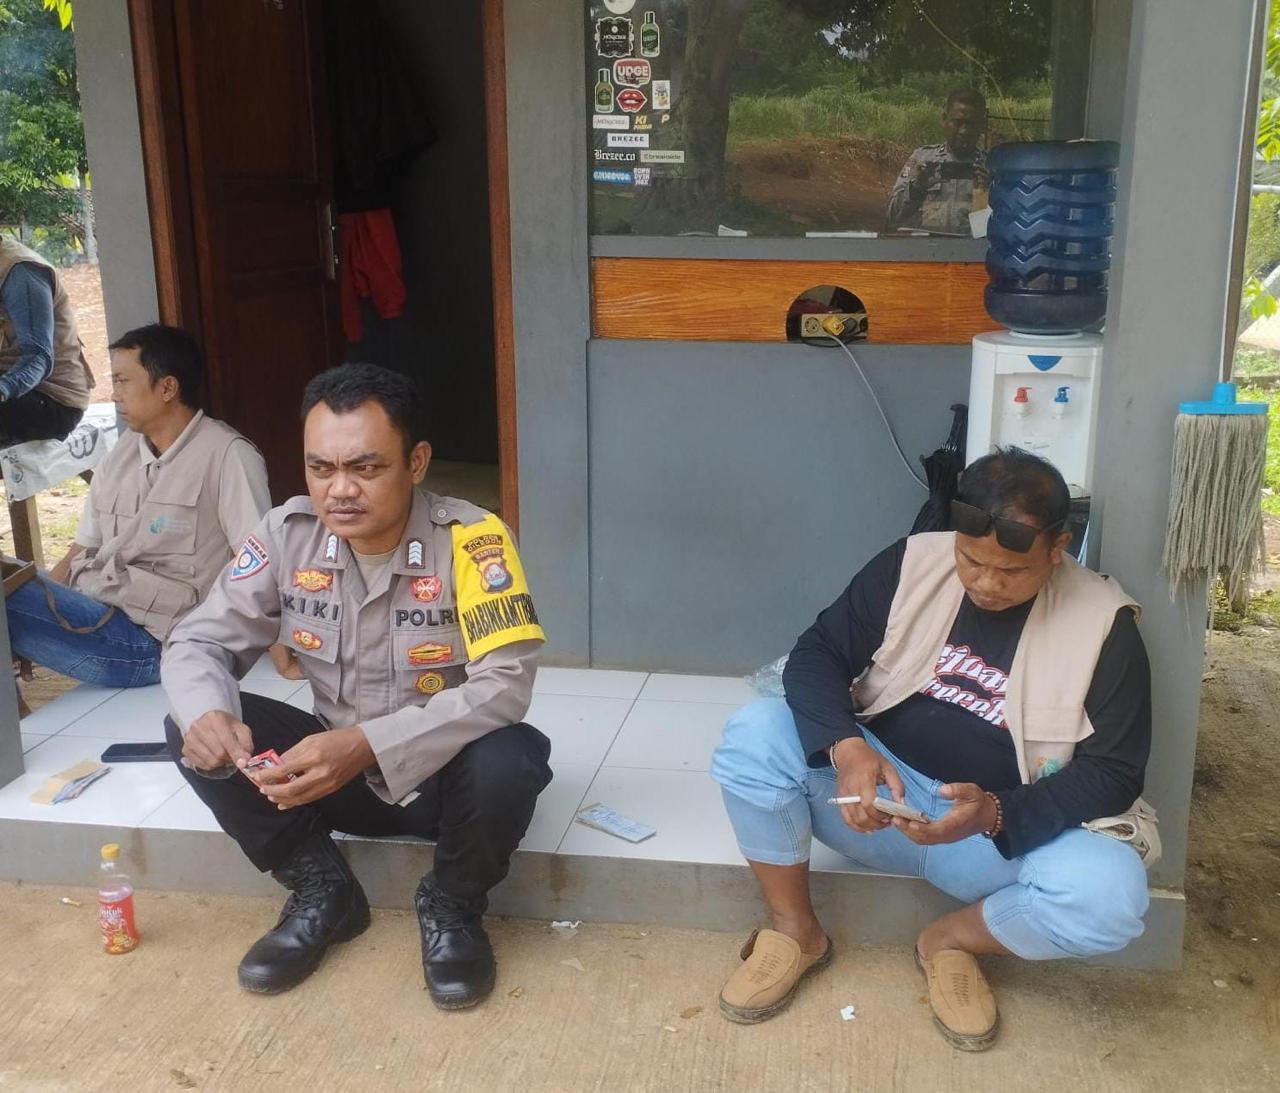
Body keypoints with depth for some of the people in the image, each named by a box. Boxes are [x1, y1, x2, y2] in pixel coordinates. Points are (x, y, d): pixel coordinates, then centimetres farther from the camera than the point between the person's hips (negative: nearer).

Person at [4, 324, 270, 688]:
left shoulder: (227, 454, -7)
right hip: (85, 611, 7)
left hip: (145, 640, -7)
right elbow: (82, 550, 17)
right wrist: (37, 599, 1)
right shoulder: (121, 453, 16)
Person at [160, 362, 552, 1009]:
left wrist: (367, 745, -42)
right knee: (196, 733, -16)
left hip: (444, 774, -3)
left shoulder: (471, 540, -23)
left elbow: (505, 684, -31)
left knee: (507, 762, -35)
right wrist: (207, 715, -31)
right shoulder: (286, 535, -10)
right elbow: (197, 642, -6)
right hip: (334, 769, 4)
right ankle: (323, 893, 3)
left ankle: (452, 908, -1)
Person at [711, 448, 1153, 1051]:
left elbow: (1113, 773, -10)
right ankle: (796, 933, -3)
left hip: (1009, 830, -1)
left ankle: (951, 938, 0)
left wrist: (994, 814, -27)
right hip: (877, 792, 1)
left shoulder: (1103, 626, -10)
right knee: (753, 733, -24)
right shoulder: (911, 563, -6)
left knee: (1111, 891, -32)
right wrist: (846, 748, -27)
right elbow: (817, 654, -5)